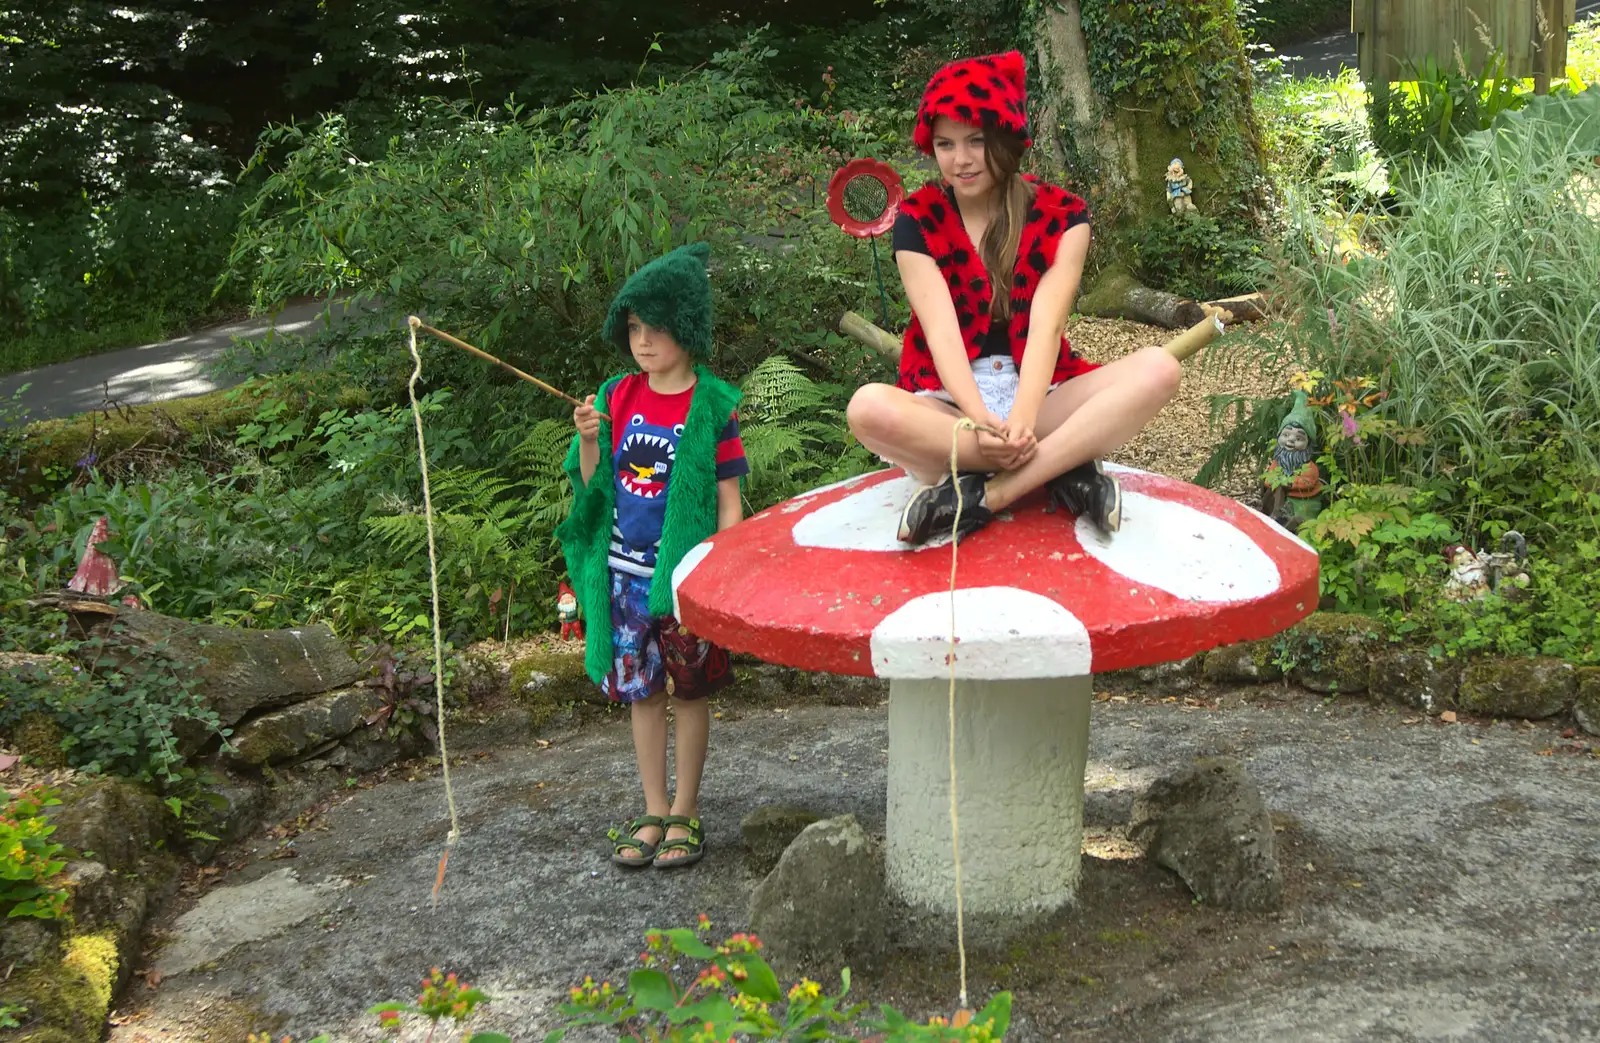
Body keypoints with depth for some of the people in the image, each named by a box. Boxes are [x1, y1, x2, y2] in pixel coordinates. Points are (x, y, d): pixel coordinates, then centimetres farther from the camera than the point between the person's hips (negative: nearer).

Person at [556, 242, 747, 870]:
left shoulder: (711, 404, -7)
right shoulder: (618, 397, 5)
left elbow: (728, 497, -6)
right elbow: (595, 484, 8)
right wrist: (589, 441, -11)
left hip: (684, 572, -4)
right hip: (625, 572, 4)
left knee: (688, 690, 6)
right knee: (641, 690, 11)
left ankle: (685, 813, 19)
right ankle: (653, 812, 23)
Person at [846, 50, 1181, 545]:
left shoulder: (1061, 213, 2)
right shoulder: (918, 219, 0)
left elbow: (1046, 325, -13)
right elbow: (941, 329, -13)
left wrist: (1022, 419, -31)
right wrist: (979, 419, -32)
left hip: (1039, 394, 2)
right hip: (948, 402, -1)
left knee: (1157, 369, -24)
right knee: (869, 407, -35)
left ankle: (985, 494, -32)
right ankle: (1062, 470, -28)